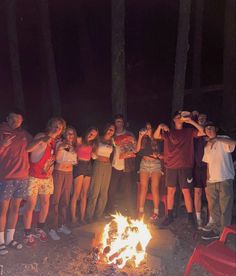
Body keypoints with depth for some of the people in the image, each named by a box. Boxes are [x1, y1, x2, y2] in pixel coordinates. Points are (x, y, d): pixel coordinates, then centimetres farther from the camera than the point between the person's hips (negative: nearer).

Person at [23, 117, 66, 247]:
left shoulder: (55, 142, 8)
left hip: (47, 177, 7)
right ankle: (27, 234, 15)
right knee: (31, 205, 0)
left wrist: (50, 170, 9)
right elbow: (28, 149, -29)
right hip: (34, 176, -7)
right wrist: (42, 140, -40)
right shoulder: (41, 136, -13)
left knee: (45, 203, 13)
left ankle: (40, 229, 32)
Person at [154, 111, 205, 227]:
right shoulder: (168, 132, 12)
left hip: (185, 166, -2)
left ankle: (190, 217, 9)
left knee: (186, 191, -2)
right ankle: (170, 216, 18)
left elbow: (202, 132, -3)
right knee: (170, 191, 7)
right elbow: (156, 136, 2)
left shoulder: (189, 131, 9)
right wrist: (160, 126, -16)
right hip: (171, 166, 2)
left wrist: (191, 121, -9)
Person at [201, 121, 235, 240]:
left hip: (225, 179, -7)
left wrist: (217, 139, -23)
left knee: (225, 208, -3)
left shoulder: (223, 140, -3)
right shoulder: (207, 147, 18)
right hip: (212, 181, 7)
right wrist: (208, 175, 11)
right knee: (214, 208, 12)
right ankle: (217, 230, 24)